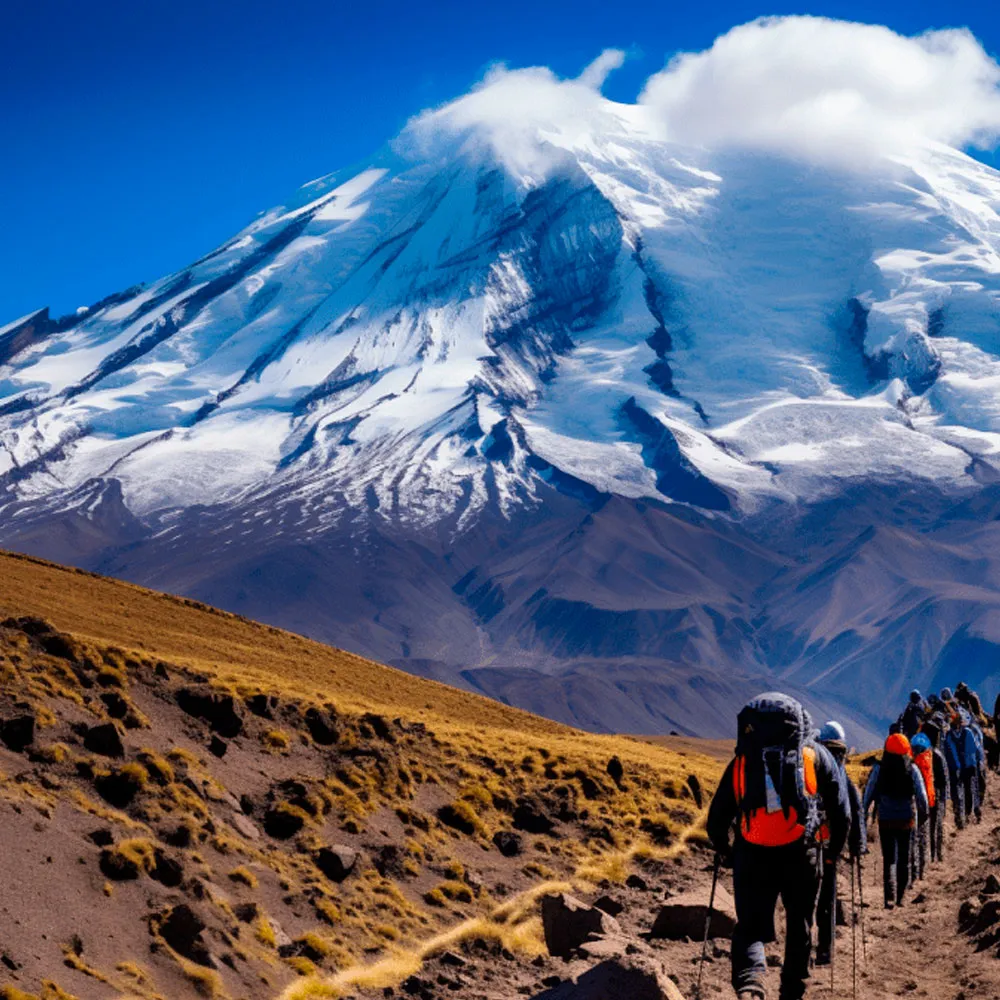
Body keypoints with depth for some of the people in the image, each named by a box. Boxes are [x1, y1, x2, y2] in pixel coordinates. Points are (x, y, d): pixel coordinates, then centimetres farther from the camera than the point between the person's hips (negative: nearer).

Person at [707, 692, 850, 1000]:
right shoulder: (815, 755, 5)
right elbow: (840, 809, 6)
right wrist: (835, 849, 22)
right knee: (799, 929, 19)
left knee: (750, 928, 5)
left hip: (751, 858, 0)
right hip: (801, 855, 0)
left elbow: (717, 817, 9)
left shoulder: (742, 761, 7)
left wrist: (724, 850, 28)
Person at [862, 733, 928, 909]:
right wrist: (924, 812, 14)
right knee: (904, 858, 14)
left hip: (885, 820, -1)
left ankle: (890, 896, -12)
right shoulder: (912, 769, -7)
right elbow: (921, 793, -2)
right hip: (907, 819, 1)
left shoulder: (878, 769, -8)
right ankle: (900, 896, 18)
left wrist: (863, 813, 7)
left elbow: (869, 793, -5)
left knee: (888, 859, 3)